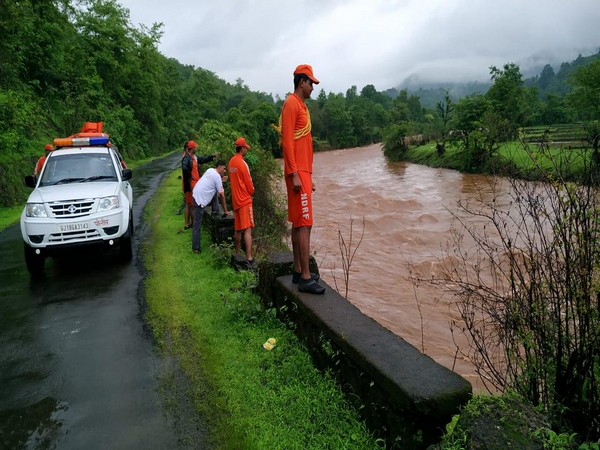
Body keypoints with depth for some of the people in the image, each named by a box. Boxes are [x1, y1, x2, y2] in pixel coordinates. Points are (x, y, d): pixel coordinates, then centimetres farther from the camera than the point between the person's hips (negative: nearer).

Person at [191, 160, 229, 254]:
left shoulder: (210, 170, 13)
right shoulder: (217, 177, -9)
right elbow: (221, 195, -6)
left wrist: (222, 179, 15)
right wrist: (225, 210, -1)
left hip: (195, 194, 8)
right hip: (200, 199, -8)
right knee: (197, 225, -4)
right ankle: (196, 248, 0)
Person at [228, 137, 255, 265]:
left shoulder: (231, 162, 9)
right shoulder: (242, 163, -14)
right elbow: (249, 183, -10)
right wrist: (251, 192, 9)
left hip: (235, 199, 8)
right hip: (245, 199, -8)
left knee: (237, 229, 14)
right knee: (247, 229, -10)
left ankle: (238, 254, 22)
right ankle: (249, 258, -13)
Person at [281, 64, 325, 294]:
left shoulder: (301, 105, 21)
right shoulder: (291, 103, -8)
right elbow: (287, 141, -17)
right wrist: (295, 174, -22)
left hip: (304, 172, 10)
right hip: (297, 173, -10)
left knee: (299, 223, 11)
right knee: (304, 224, -11)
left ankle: (299, 271, 18)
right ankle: (305, 278, -8)